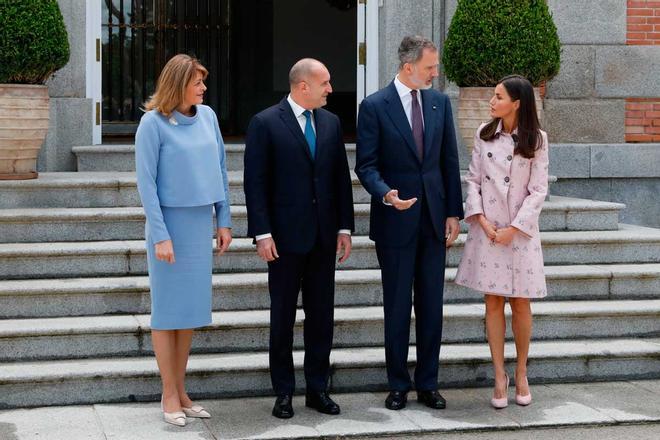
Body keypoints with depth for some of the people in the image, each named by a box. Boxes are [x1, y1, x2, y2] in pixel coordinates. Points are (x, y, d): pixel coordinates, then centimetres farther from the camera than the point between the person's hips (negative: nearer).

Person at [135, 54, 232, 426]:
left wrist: (224, 220, 8)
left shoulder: (207, 116, 4)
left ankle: (181, 390, 18)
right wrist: (160, 235, -14)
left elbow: (220, 169, 10)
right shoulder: (153, 123, -11)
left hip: (202, 223, 5)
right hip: (171, 223, -5)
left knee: (192, 309, 9)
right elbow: (146, 182, -11)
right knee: (168, 309, 2)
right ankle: (169, 395, 9)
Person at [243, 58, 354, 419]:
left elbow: (341, 177, 11)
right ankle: (284, 392, 12)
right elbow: (255, 182, -8)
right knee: (283, 315, 4)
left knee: (321, 314, 8)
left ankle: (317, 389, 17)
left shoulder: (331, 122, 8)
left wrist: (344, 227, 6)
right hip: (286, 236, -5)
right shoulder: (265, 123, -7)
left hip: (324, 236, 5)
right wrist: (262, 233, -13)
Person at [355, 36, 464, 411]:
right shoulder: (375, 106, -7)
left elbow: (450, 160, 9)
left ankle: (428, 383, 17)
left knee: (431, 306, 8)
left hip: (434, 219, 4)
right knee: (397, 306, 5)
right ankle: (399, 385, 16)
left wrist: (454, 212, 4)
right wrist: (386, 194, -27)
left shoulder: (440, 102, 6)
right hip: (395, 222, -4)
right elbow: (366, 165, -8)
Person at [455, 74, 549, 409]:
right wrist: (481, 219, -8)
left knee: (520, 303, 3)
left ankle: (521, 372, 18)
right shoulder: (484, 134, 4)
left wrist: (514, 228, -11)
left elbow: (538, 190, -4)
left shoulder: (536, 140, -3)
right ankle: (499, 376, 9)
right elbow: (473, 179, 5)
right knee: (493, 302, 3)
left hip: (521, 229, -2)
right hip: (487, 228, 2)